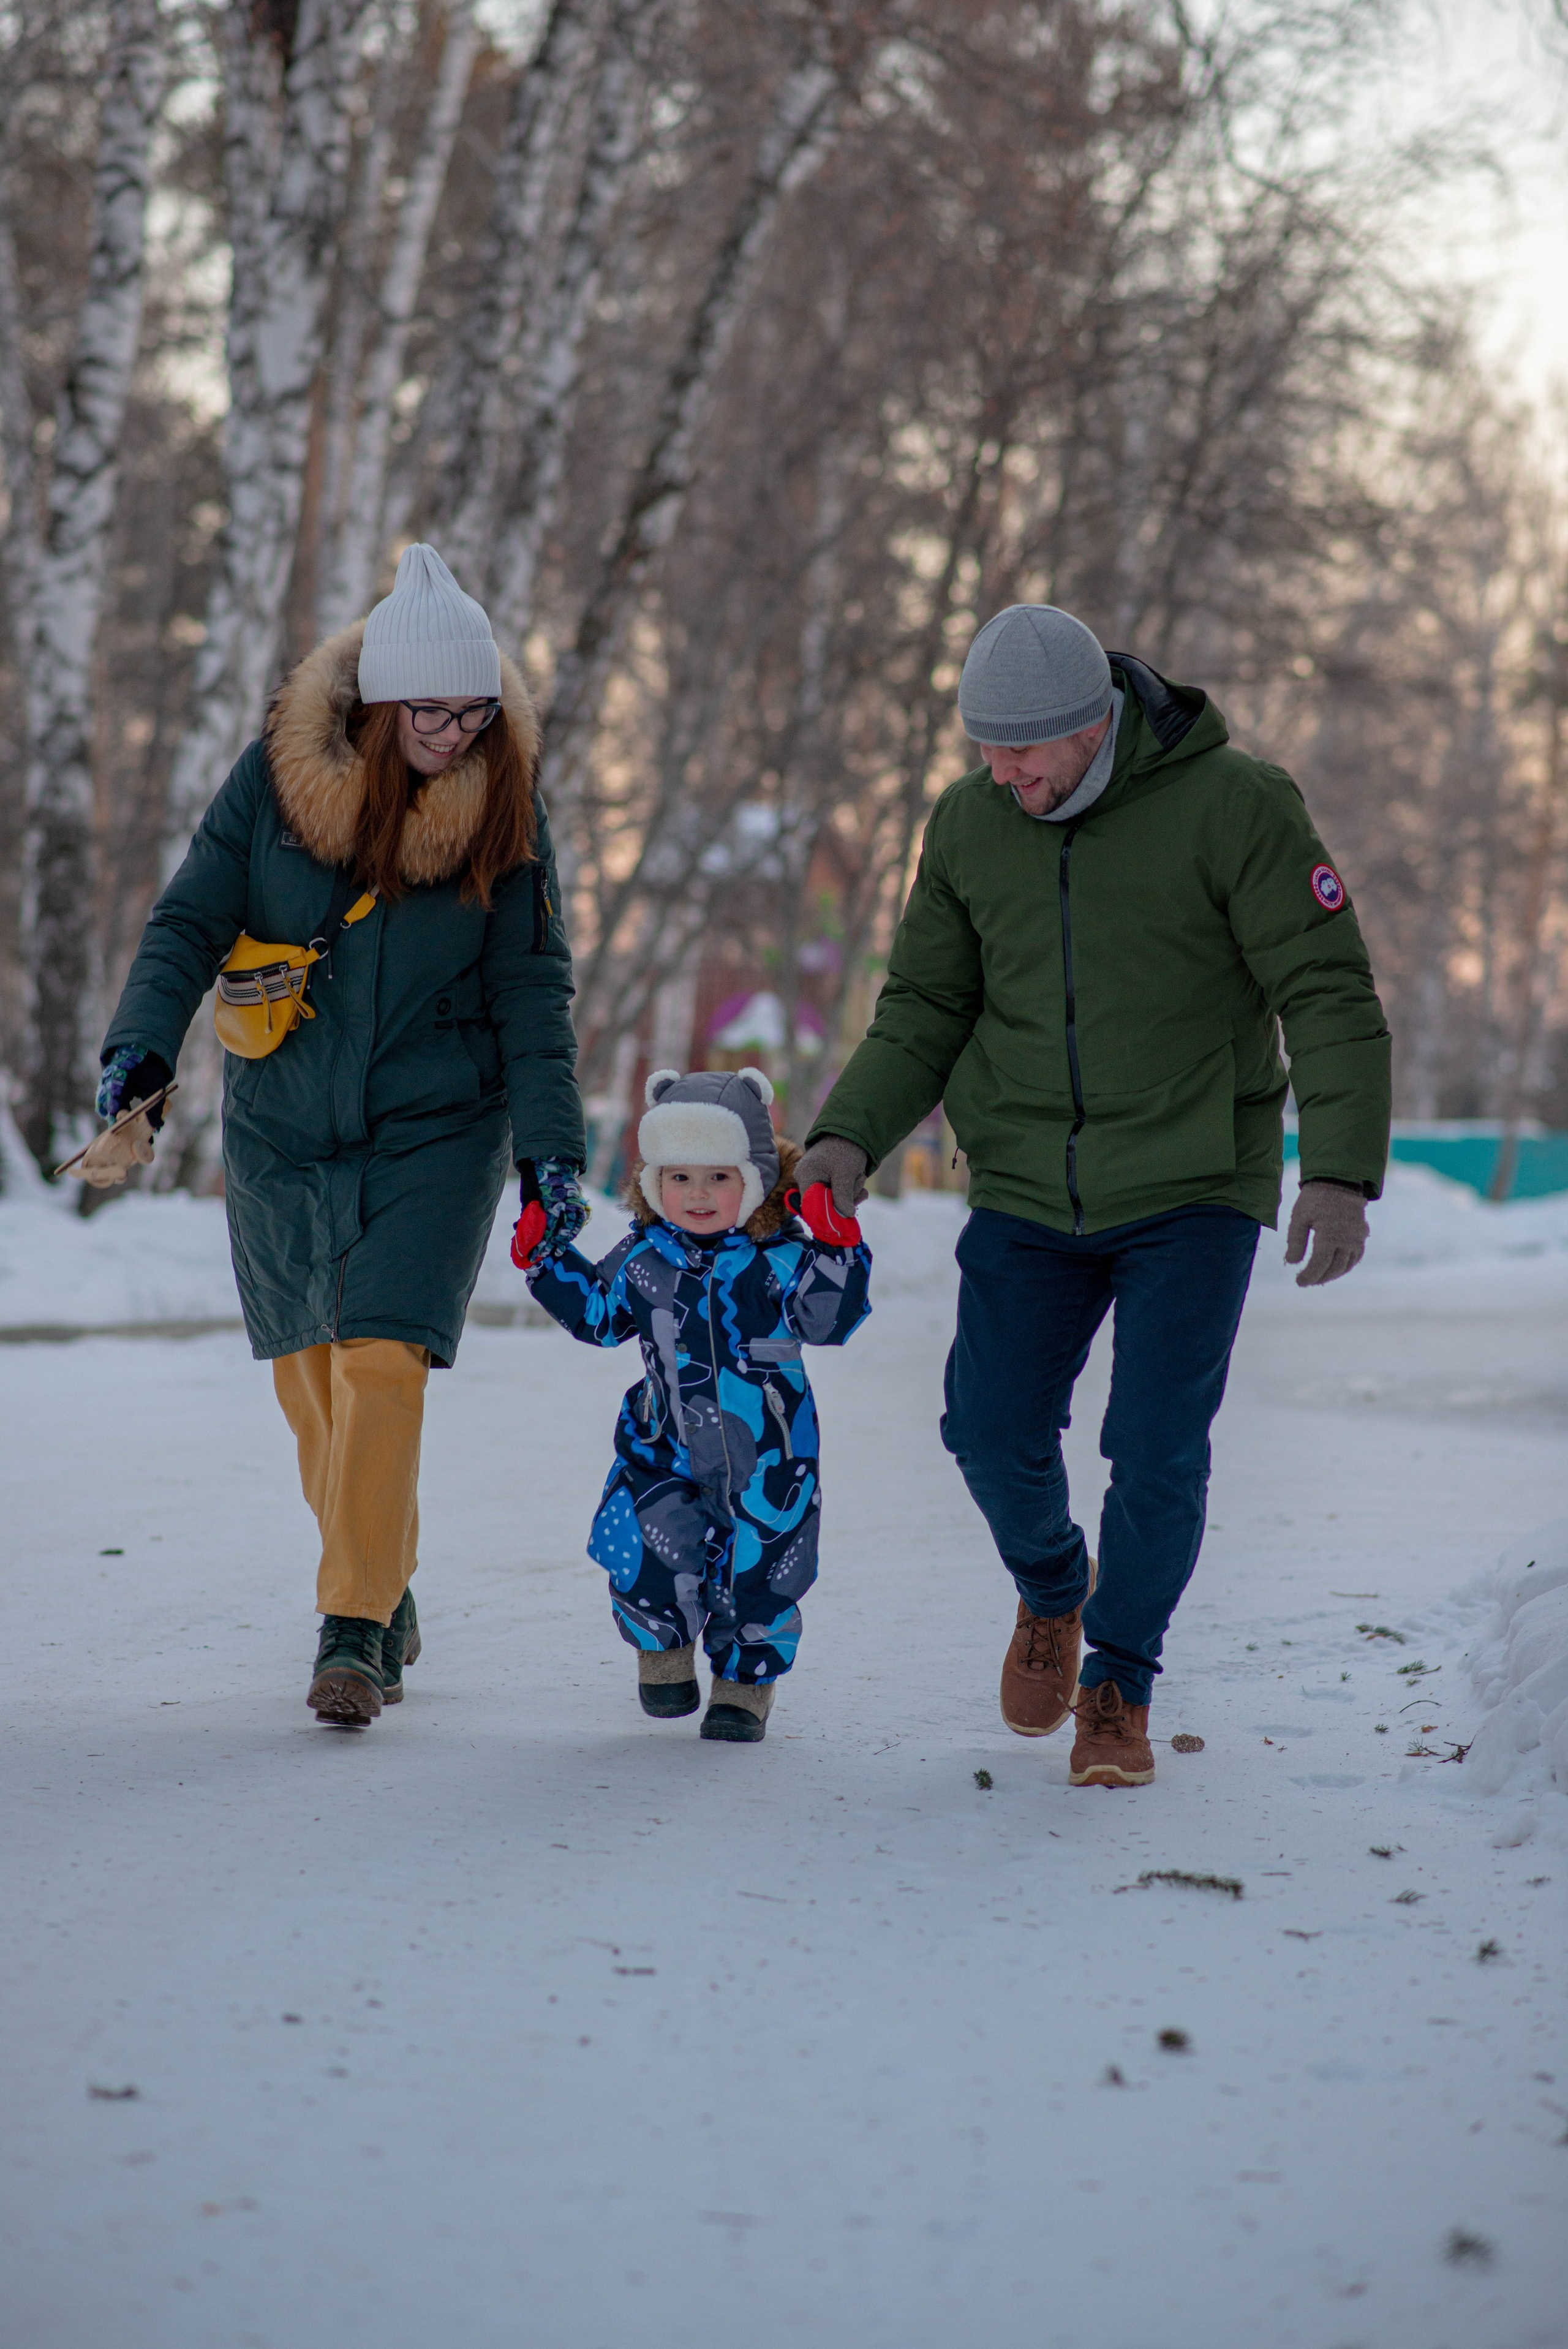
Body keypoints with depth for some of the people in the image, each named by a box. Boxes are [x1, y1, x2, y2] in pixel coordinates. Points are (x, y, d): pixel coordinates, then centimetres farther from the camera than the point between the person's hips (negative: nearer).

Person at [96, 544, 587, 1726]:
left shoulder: (507, 804, -7)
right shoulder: (281, 772, -8)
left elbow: (533, 990, -4)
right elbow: (190, 922, -4)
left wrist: (550, 1146, -10)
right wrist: (143, 1045, -19)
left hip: (435, 1131, -2)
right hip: (281, 1129, 2)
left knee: (383, 1362, -15)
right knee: (309, 1372, 10)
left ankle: (357, 1630, -9)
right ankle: (385, 1587, 30)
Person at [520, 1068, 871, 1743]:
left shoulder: (778, 1255, -8)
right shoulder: (644, 1255, 2)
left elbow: (828, 1322, -16)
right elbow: (599, 1315, 16)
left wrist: (835, 1250, -29)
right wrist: (546, 1261, 9)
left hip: (765, 1457, -2)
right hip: (668, 1447, 2)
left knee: (755, 1574, 6)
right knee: (651, 1558, -10)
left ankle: (744, 1685, 28)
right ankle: (663, 1651, 20)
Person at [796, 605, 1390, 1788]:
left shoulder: (1234, 805, -13)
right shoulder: (970, 824, 0)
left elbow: (1330, 998, -11)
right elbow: (924, 1012, 8)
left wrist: (1342, 1171, -22)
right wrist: (850, 1135, -8)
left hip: (1192, 1196, -3)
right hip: (1028, 1196, 3)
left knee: (1157, 1450, -8)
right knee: (995, 1435, -1)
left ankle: (1120, 1684, 15)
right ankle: (1051, 1590, 33)